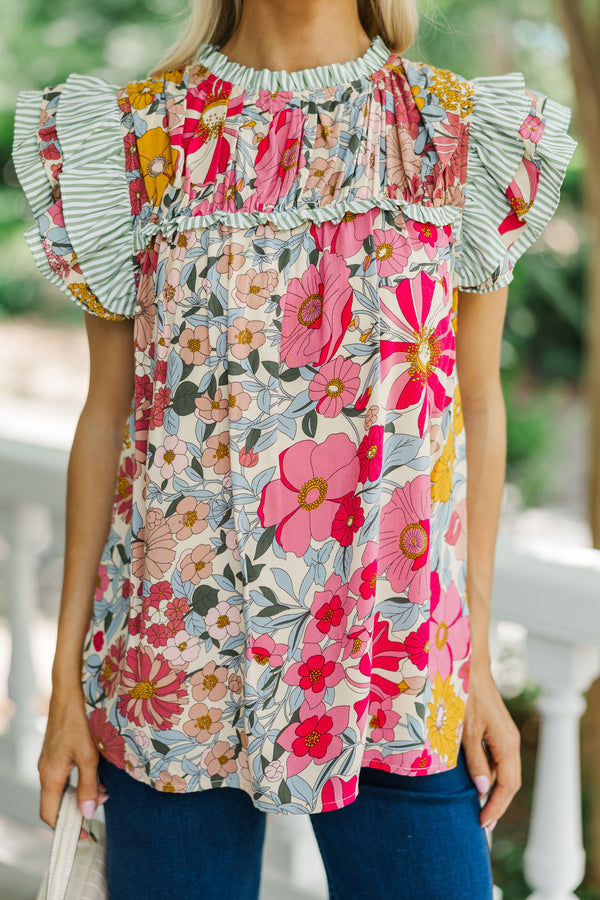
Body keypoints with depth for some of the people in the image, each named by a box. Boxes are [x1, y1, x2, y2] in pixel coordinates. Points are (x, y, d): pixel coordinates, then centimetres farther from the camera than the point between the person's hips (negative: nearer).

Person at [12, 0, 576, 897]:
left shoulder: (460, 133, 2)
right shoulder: (142, 132, 2)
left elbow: (477, 407, 4)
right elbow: (109, 411, 3)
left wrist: (479, 666, 3)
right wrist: (67, 675, 3)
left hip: (399, 666, 1)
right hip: (173, 664, 0)